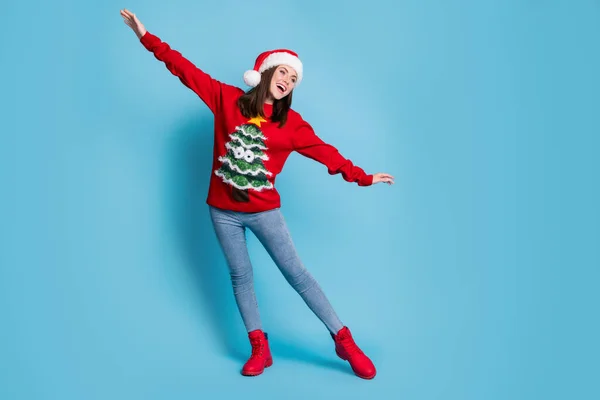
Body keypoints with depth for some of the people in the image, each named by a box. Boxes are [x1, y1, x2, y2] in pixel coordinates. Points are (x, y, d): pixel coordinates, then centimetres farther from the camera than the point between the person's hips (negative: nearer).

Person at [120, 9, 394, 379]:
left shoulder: (292, 123, -3)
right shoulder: (228, 99, -2)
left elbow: (325, 152, 0)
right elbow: (188, 70, -1)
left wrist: (362, 177, -1)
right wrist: (148, 38, -3)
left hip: (264, 211, -1)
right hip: (223, 211, 1)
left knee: (297, 273, 1)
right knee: (241, 276, 10)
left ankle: (345, 342, 11)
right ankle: (260, 349, 24)